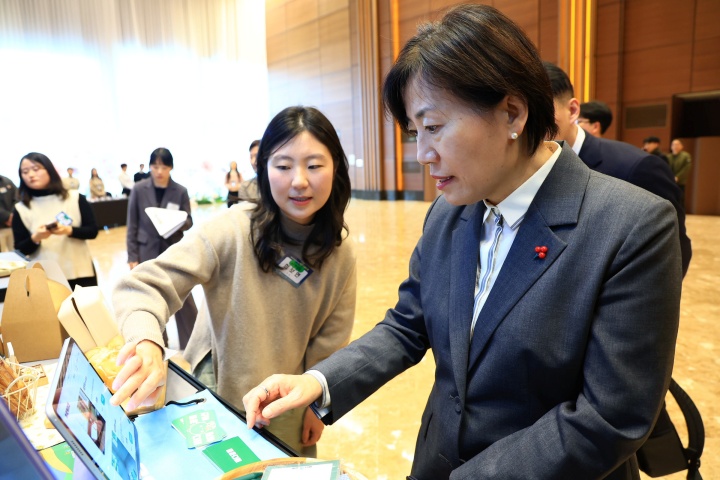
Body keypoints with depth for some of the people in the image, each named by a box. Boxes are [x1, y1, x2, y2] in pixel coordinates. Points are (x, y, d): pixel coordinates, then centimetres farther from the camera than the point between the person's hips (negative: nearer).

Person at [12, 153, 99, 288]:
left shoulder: (75, 198, 0)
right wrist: (35, 238, -19)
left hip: (81, 274, 0)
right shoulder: (21, 209, 1)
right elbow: (20, 250, 1)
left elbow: (93, 231, -1)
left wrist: (69, 230, -18)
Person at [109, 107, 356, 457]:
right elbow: (143, 287, -26)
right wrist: (147, 342, -45)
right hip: (221, 401, -2)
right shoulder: (232, 231, -24)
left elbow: (330, 340, -2)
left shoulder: (340, 253, -11)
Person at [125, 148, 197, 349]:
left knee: (184, 299, 3)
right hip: (147, 252, 1)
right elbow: (132, 226, 0)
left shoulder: (180, 191, -3)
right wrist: (132, 257, -3)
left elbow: (189, 222, 1)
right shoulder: (139, 189, -2)